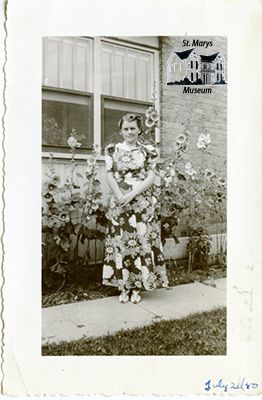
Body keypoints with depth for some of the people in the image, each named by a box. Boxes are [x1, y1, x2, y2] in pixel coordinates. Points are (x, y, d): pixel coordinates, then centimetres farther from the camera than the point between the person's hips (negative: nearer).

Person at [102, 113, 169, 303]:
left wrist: (132, 194, -14)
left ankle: (137, 287, 12)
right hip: (119, 203, 1)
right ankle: (124, 286, 15)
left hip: (143, 203, -1)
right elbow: (110, 176, 2)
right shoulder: (113, 150, 8)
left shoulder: (148, 150, 4)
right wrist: (121, 197, -13)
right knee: (121, 241, 2)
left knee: (142, 241, -1)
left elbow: (151, 178, -2)